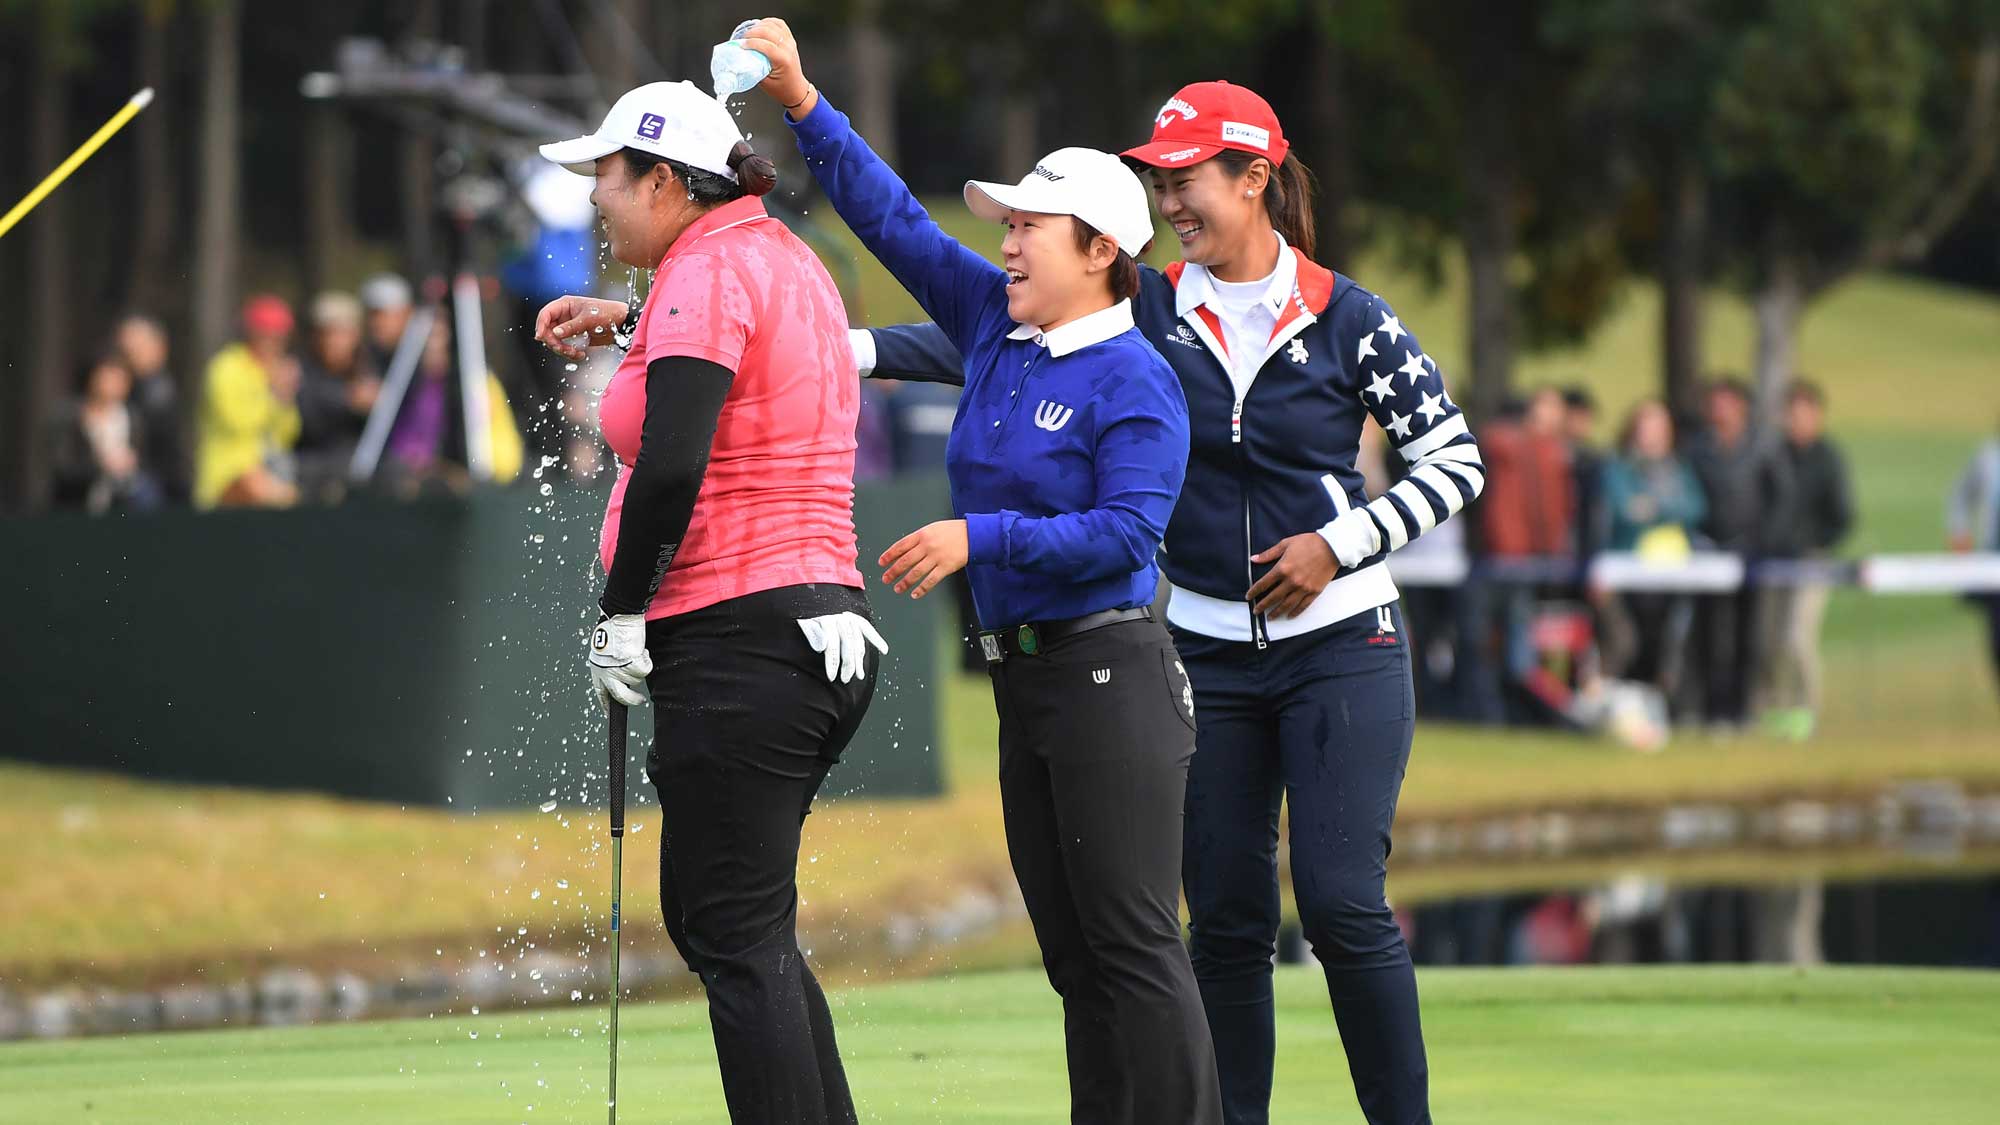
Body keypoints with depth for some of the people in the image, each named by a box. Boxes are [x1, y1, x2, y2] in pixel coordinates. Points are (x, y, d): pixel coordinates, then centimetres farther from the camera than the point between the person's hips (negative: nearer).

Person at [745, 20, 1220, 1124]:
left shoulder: (1133, 381, -11)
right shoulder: (995, 328, 11)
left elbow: (1124, 536, -19)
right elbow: (896, 219, 13)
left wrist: (979, 537, -22)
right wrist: (801, 105, 6)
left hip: (1110, 681, -8)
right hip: (1026, 687, 8)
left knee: (1134, 946, -10)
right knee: (1074, 954, 9)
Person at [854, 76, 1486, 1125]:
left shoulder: (1345, 319, -4)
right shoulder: (1146, 310, 3)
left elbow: (1456, 461, -1)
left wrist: (1339, 543, -11)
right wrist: (853, 348, -18)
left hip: (1338, 644, -3)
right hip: (1205, 652, 3)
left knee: (1343, 904, -11)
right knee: (1224, 918, 4)